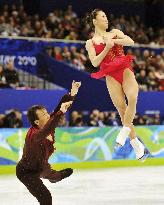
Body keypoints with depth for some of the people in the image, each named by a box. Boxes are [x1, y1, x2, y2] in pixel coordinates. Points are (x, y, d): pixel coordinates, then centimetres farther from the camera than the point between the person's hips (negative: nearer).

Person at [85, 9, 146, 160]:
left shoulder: (115, 33, 17)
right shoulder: (90, 43, 12)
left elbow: (131, 42, 0)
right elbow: (95, 62, -2)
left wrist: (113, 41, -8)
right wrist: (107, 48, -9)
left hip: (125, 71, 1)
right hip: (111, 77, -1)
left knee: (132, 99, -27)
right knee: (122, 109, -8)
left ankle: (125, 131, -17)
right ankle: (137, 145, 0)